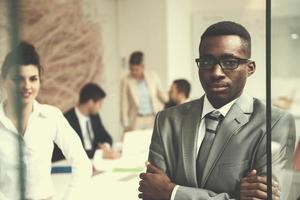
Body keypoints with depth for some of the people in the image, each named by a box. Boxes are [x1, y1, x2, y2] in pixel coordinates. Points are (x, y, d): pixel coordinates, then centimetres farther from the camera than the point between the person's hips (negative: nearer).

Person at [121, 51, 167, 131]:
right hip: (137, 121, -1)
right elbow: (124, 104, 0)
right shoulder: (126, 80, -3)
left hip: (154, 118, 1)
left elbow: (160, 93, 14)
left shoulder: (153, 76, 0)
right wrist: (126, 125, -1)